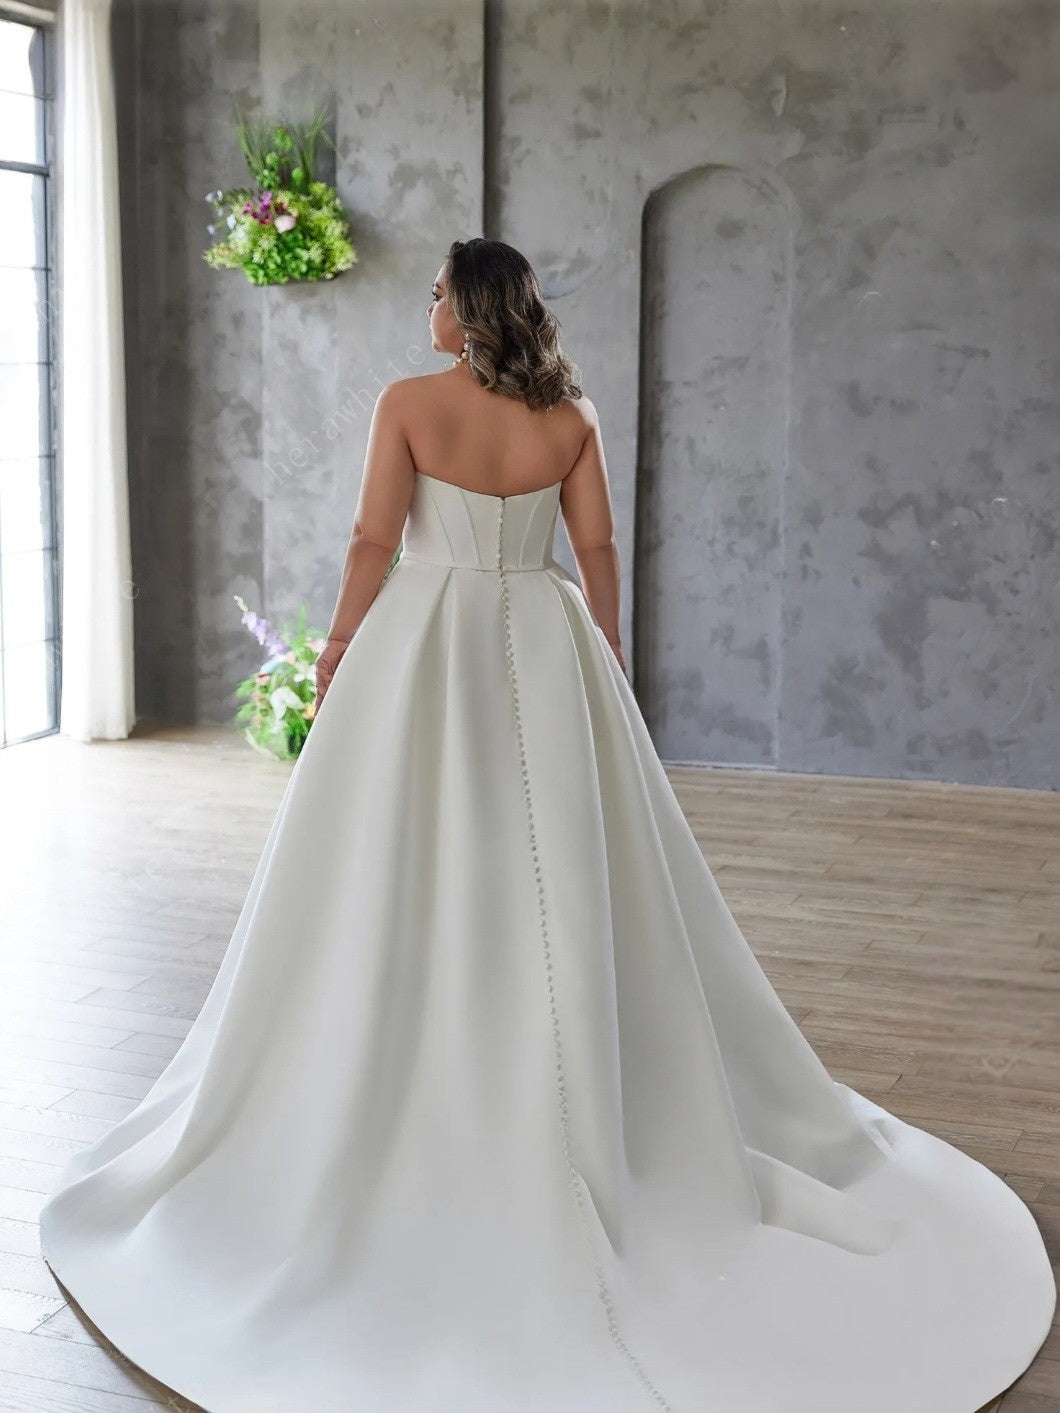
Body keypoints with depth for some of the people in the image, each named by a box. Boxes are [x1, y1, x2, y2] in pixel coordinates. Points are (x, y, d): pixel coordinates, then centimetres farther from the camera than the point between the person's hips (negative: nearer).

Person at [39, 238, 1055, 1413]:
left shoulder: (409, 403, -7)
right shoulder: (570, 416, 2)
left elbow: (375, 542, -8)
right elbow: (596, 551, 3)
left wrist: (340, 646, 3)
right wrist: (606, 671, 12)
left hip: (428, 641, -3)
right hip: (545, 650, 3)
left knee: (415, 871, 5)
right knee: (559, 869, 9)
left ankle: (419, 1106, 13)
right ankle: (585, 1107, 17)